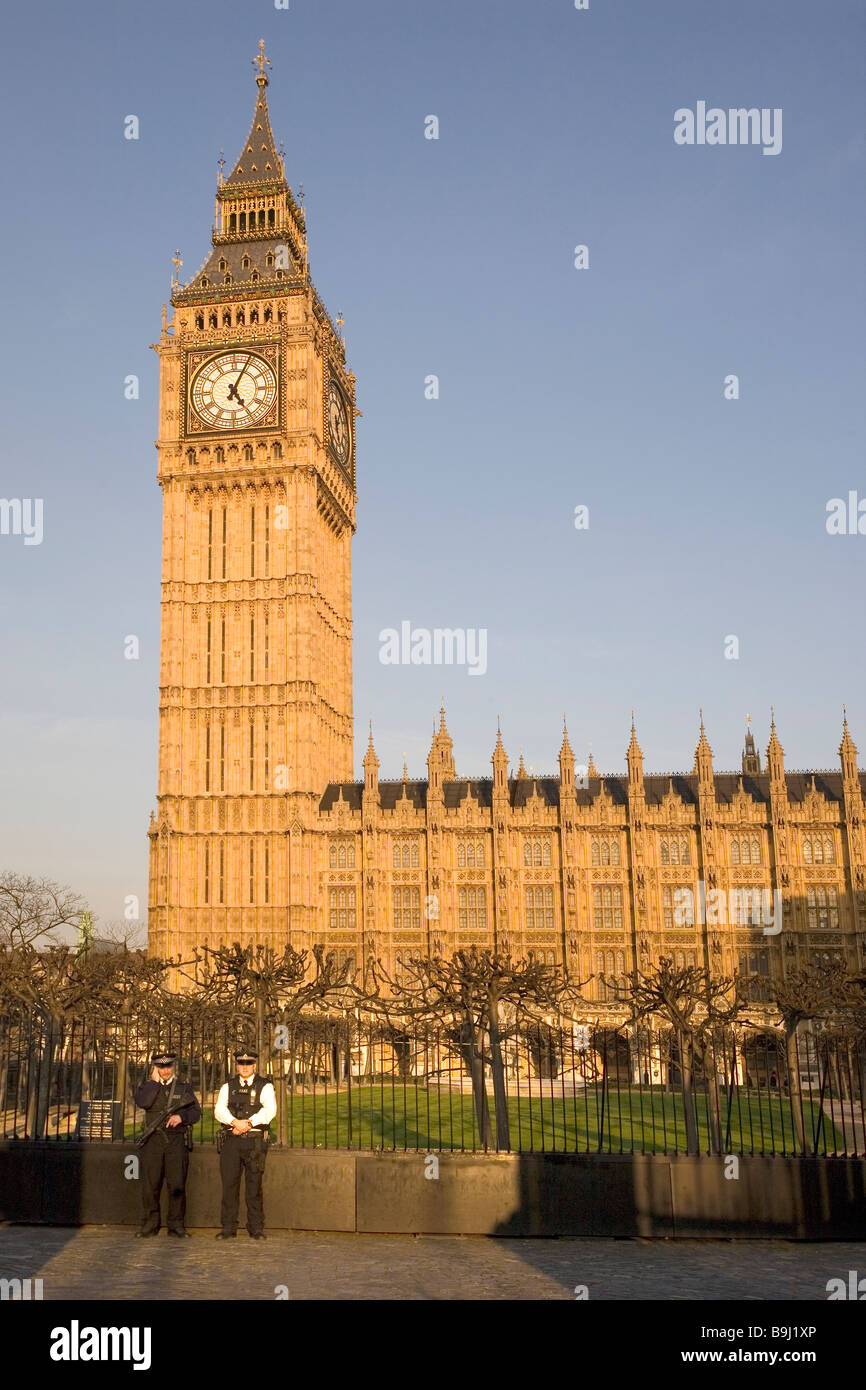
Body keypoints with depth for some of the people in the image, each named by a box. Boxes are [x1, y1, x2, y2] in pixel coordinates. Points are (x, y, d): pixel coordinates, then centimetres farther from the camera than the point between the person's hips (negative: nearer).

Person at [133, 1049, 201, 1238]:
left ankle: (176, 1225, 4)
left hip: (177, 1140, 0)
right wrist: (155, 1081, -5)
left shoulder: (184, 1087, 13)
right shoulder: (147, 1086, 11)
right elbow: (143, 1102, -12)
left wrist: (181, 1117, -11)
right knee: (150, 1184, -1)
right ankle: (150, 1225, 9)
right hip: (153, 1140, 0)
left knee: (177, 1184, -4)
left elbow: (196, 1112, 7)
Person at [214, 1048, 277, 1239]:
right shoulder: (228, 1086, 15)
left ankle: (256, 1229, 7)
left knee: (254, 1186, 0)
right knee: (229, 1184, 1)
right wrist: (235, 1122, -16)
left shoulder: (264, 1086, 7)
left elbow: (269, 1110, -6)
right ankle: (228, 1229, 8)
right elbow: (219, 1110, 2)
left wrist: (248, 1123, -16)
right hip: (231, 1139, 2)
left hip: (255, 1140, -2)